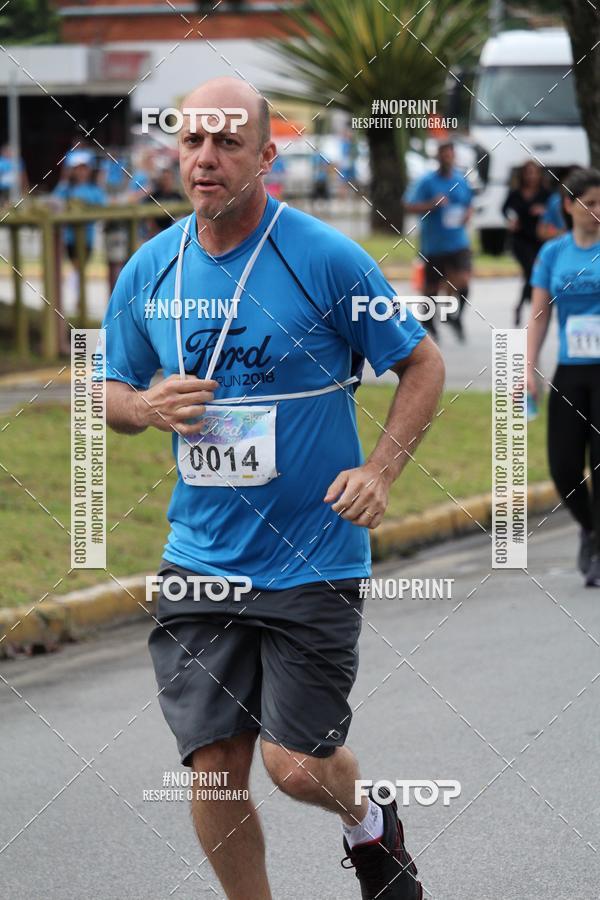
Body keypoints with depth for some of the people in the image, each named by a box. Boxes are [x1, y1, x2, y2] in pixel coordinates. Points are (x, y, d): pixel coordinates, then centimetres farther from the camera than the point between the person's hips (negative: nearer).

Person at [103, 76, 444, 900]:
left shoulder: (326, 259, -10)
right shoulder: (149, 271, 2)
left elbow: (423, 365, 0)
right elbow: (113, 395, 15)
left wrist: (380, 471, -13)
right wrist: (149, 407, -9)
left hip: (313, 559, -3)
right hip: (200, 563, 3)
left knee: (297, 765, -2)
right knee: (214, 768, -1)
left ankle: (368, 824, 33)